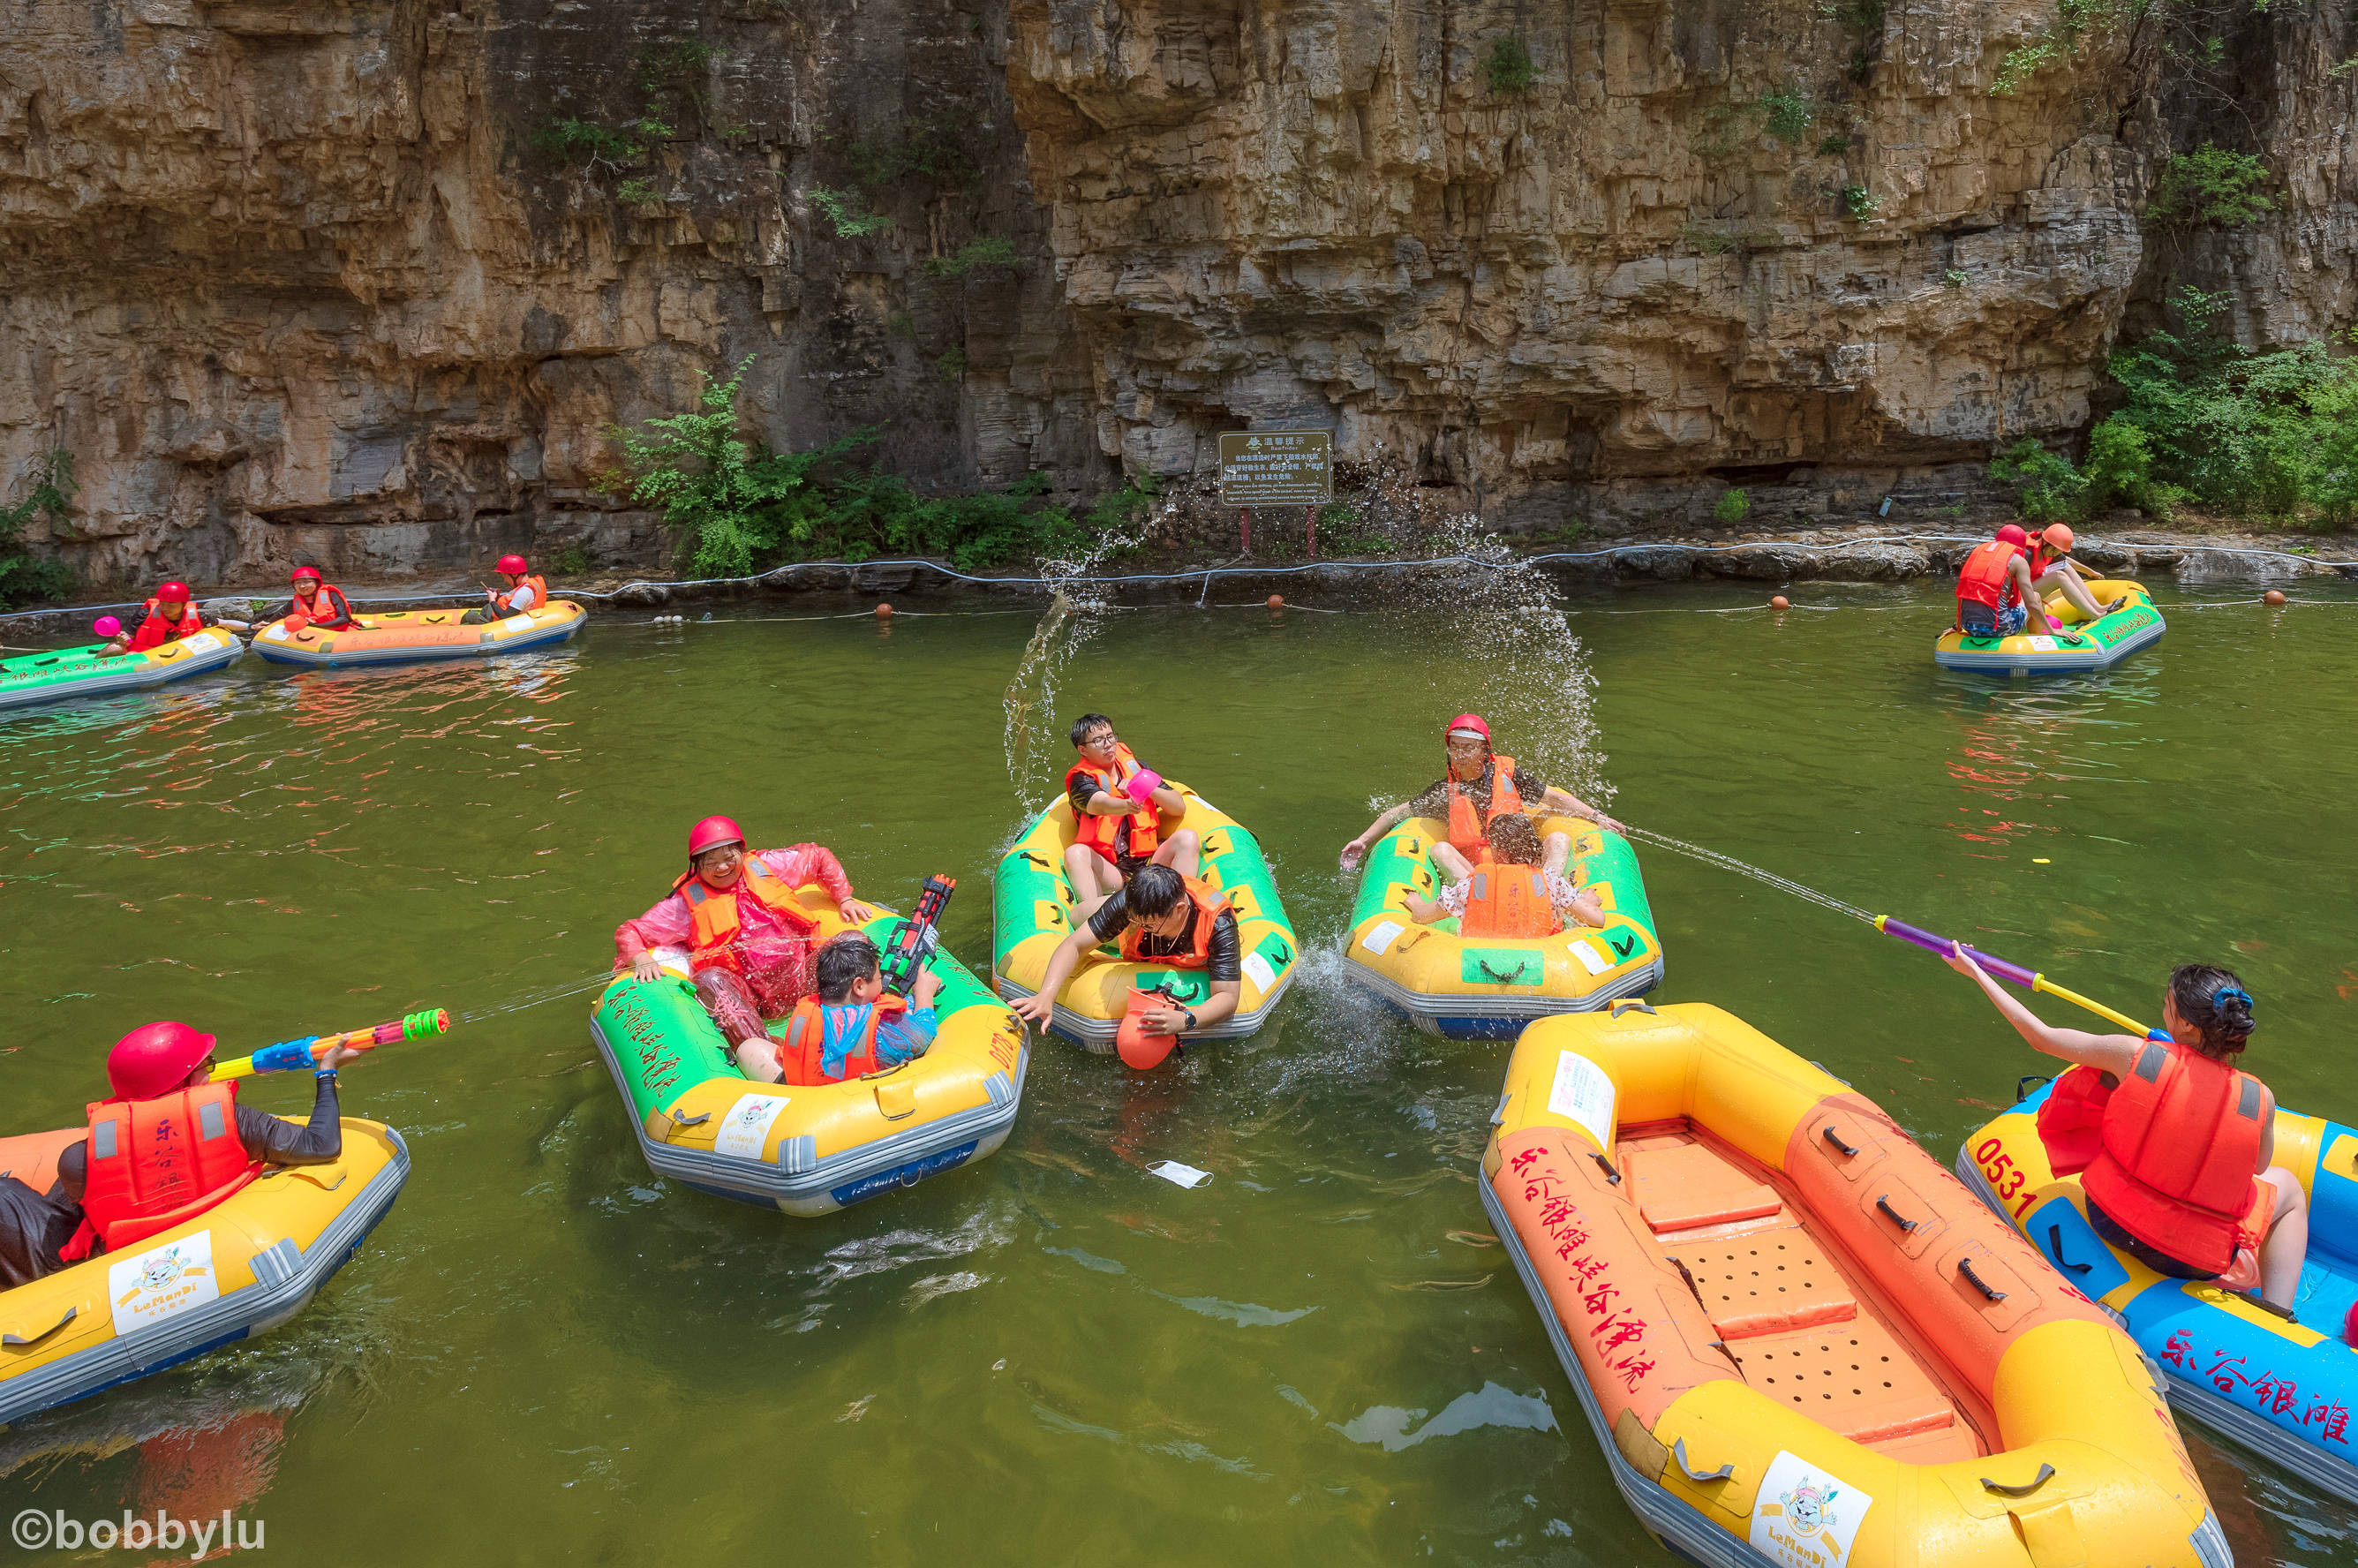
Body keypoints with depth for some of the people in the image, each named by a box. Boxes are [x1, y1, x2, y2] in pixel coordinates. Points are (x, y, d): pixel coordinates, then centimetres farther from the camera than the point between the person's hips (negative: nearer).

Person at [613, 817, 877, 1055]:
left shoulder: (766, 866, 12)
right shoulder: (686, 903, 6)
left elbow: (818, 856, 24)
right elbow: (628, 932, 5)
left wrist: (844, 899, 17)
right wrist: (642, 960, -16)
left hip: (801, 976, 3)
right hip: (749, 997, -2)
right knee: (709, 979, -35)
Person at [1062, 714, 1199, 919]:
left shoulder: (1136, 768, 14)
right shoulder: (1081, 780, 1)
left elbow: (1180, 808, 10)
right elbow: (1101, 805, -23)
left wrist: (1148, 789, -8)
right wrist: (1127, 805, -46)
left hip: (1150, 864, 3)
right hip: (1111, 874, -3)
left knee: (1187, 837, -21)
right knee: (1075, 852, -29)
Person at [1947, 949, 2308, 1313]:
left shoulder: (2137, 1056, -16)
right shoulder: (2261, 1100, -14)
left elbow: (2041, 1037, -2)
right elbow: (2256, 1170, 7)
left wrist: (1974, 971, 7)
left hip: (2108, 1220, 1)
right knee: (2289, 1187, 27)